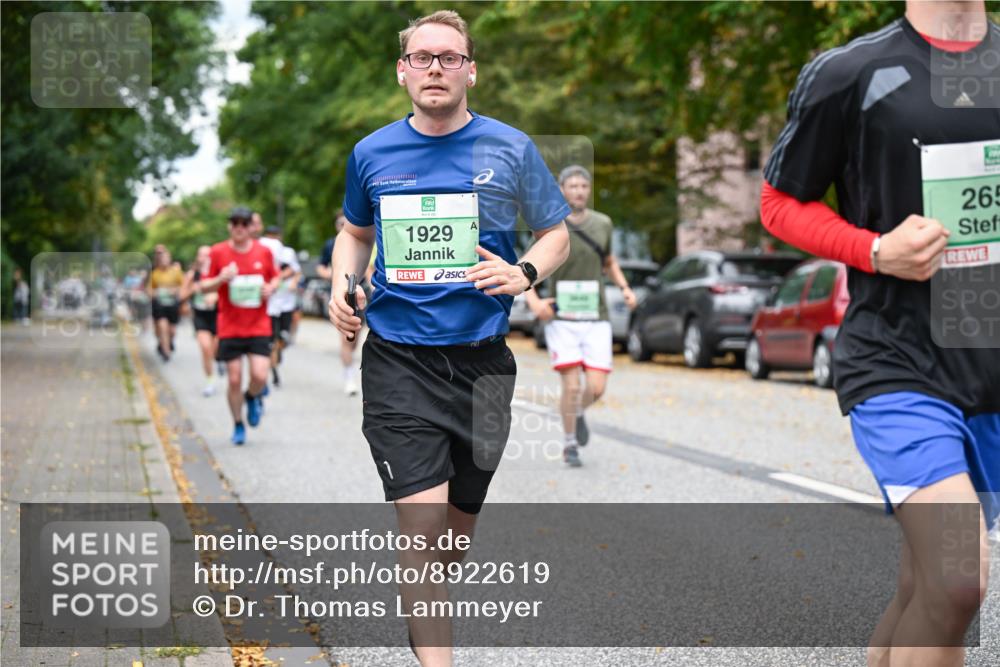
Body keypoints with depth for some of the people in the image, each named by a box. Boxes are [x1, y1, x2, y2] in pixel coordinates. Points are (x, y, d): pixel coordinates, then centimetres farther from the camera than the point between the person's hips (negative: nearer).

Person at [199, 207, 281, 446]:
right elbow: (204, 286, 2)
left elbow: (275, 277, 17)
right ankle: (238, 426, 20)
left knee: (260, 376, -13)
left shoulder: (264, 252, 2)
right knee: (234, 379, 0)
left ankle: (253, 397, 24)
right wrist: (221, 279, -18)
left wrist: (270, 287, -6)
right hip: (230, 328, 0)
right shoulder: (217, 253, -2)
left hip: (259, 327, 1)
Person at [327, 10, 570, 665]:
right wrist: (342, 285, 4)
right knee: (421, 520, -13)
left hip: (481, 361, 1)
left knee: (460, 522, 14)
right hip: (398, 363, -1)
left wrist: (525, 272, -11)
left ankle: (428, 610, 43)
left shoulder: (511, 149, 0)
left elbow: (557, 234, 10)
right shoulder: (372, 154, 5)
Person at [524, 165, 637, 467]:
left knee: (596, 388, -5)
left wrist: (625, 288, 5)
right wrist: (534, 301, -19)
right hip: (562, 319, -3)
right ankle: (570, 444, 13)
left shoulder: (602, 224, 6)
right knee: (571, 386, -9)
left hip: (596, 319, 3)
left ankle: (579, 412, 31)